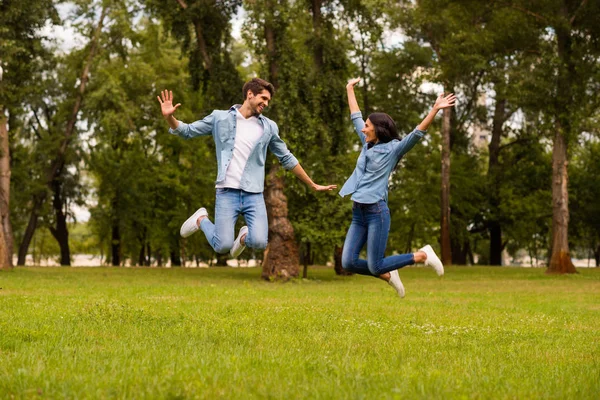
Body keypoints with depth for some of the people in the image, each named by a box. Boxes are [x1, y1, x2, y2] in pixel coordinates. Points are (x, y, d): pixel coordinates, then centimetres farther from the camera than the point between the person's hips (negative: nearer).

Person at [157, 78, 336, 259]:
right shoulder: (220, 118, 4)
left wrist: (313, 185, 18)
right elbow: (187, 131, 8)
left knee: (259, 243, -19)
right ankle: (201, 220, 21)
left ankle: (245, 236, 20)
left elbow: (286, 158, 18)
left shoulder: (269, 127, 10)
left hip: (254, 195, 2)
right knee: (223, 246, -12)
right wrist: (169, 117, -12)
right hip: (227, 192, -2)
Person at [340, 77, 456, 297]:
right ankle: (388, 276, 21)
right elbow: (356, 117, 27)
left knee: (375, 266, -8)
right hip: (358, 214, 7)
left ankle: (423, 255, 12)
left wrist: (435, 109, -25)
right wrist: (350, 90, 34)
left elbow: (417, 133, -14)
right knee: (348, 262, -3)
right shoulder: (367, 145, 15)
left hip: (377, 212, -7)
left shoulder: (393, 148, -2)